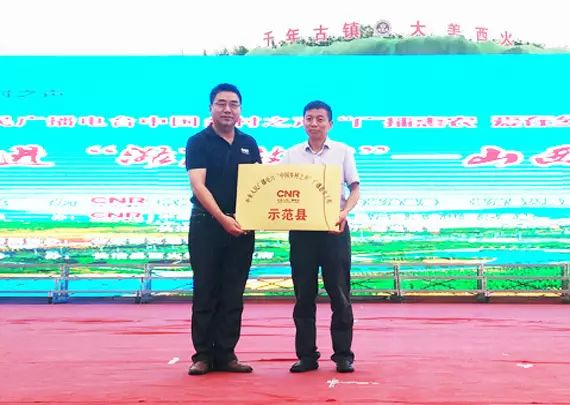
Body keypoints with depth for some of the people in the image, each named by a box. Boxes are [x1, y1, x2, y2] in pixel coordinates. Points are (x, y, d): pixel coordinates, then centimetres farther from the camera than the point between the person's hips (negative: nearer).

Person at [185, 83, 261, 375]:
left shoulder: (249, 144, 10)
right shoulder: (198, 142, -3)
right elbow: (198, 185, -13)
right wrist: (223, 218, -25)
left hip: (241, 226, 4)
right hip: (207, 224, -4)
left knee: (233, 295, 6)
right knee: (206, 293, 1)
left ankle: (225, 355, 14)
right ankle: (203, 355, 10)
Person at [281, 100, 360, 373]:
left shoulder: (342, 151, 5)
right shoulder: (291, 154, 9)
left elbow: (355, 188, 2)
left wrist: (344, 212, -16)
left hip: (334, 228, -2)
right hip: (301, 229, 2)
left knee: (339, 293, 1)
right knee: (303, 294, 4)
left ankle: (343, 355, 10)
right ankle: (306, 355, 13)